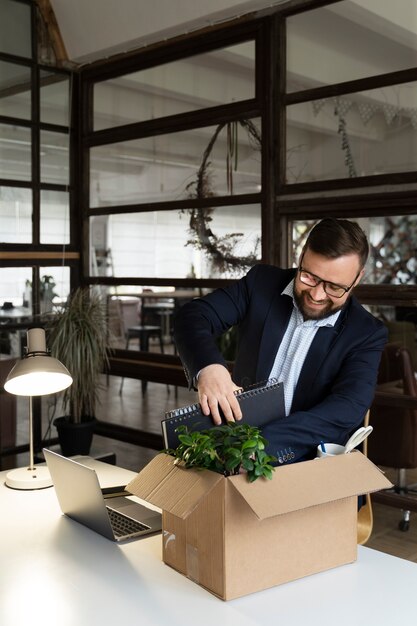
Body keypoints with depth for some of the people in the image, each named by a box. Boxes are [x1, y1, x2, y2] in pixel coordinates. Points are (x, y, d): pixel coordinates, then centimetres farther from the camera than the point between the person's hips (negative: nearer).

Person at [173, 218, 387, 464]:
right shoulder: (262, 282, -1)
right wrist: (207, 365, -30)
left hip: (311, 463, -1)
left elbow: (349, 409, -20)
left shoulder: (367, 333, -6)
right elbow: (193, 315, -6)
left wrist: (264, 444, -35)